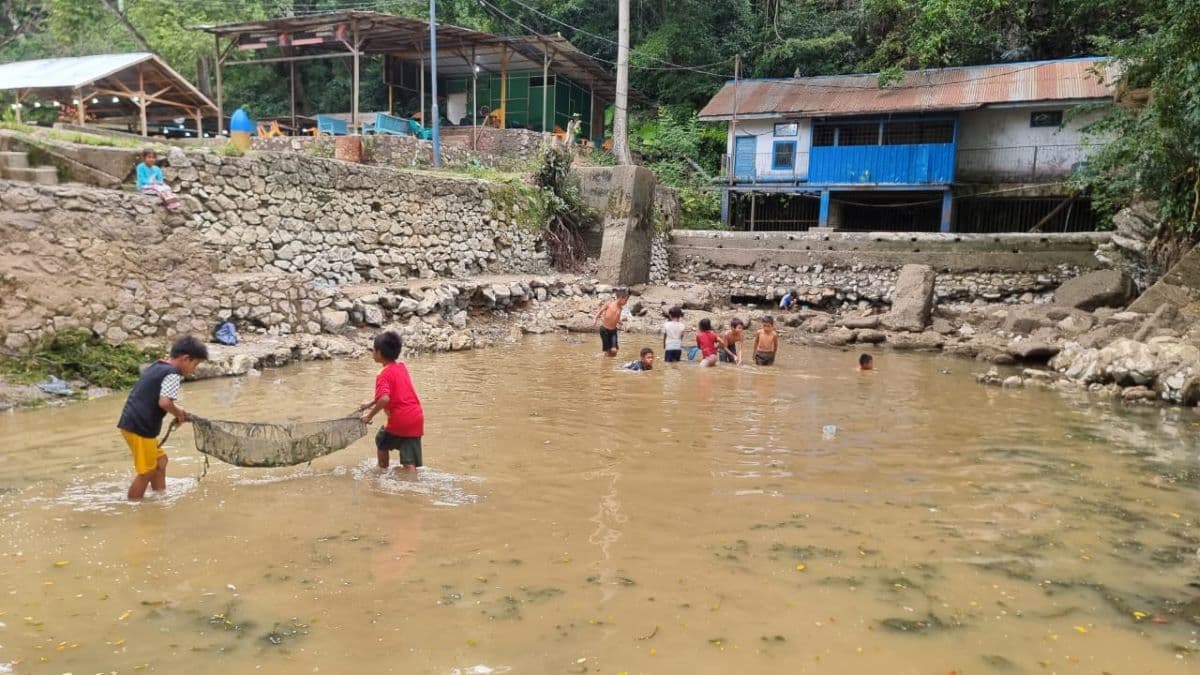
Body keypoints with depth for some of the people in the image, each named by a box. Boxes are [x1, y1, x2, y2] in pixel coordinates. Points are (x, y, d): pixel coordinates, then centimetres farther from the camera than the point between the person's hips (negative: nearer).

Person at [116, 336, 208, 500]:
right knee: (147, 472, 1)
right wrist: (179, 414, -6)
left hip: (131, 423, 10)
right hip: (140, 427, -10)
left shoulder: (157, 366, 16)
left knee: (160, 460, 20)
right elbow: (164, 402, -25)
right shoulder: (173, 374, -14)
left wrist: (178, 411, 14)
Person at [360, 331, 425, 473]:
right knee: (409, 463, 3)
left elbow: (384, 399, -29)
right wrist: (370, 403, 28)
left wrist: (370, 415, -14)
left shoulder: (384, 375, -12)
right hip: (417, 418, 5)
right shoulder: (401, 367, 13)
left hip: (399, 420, -5)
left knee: (381, 442, 26)